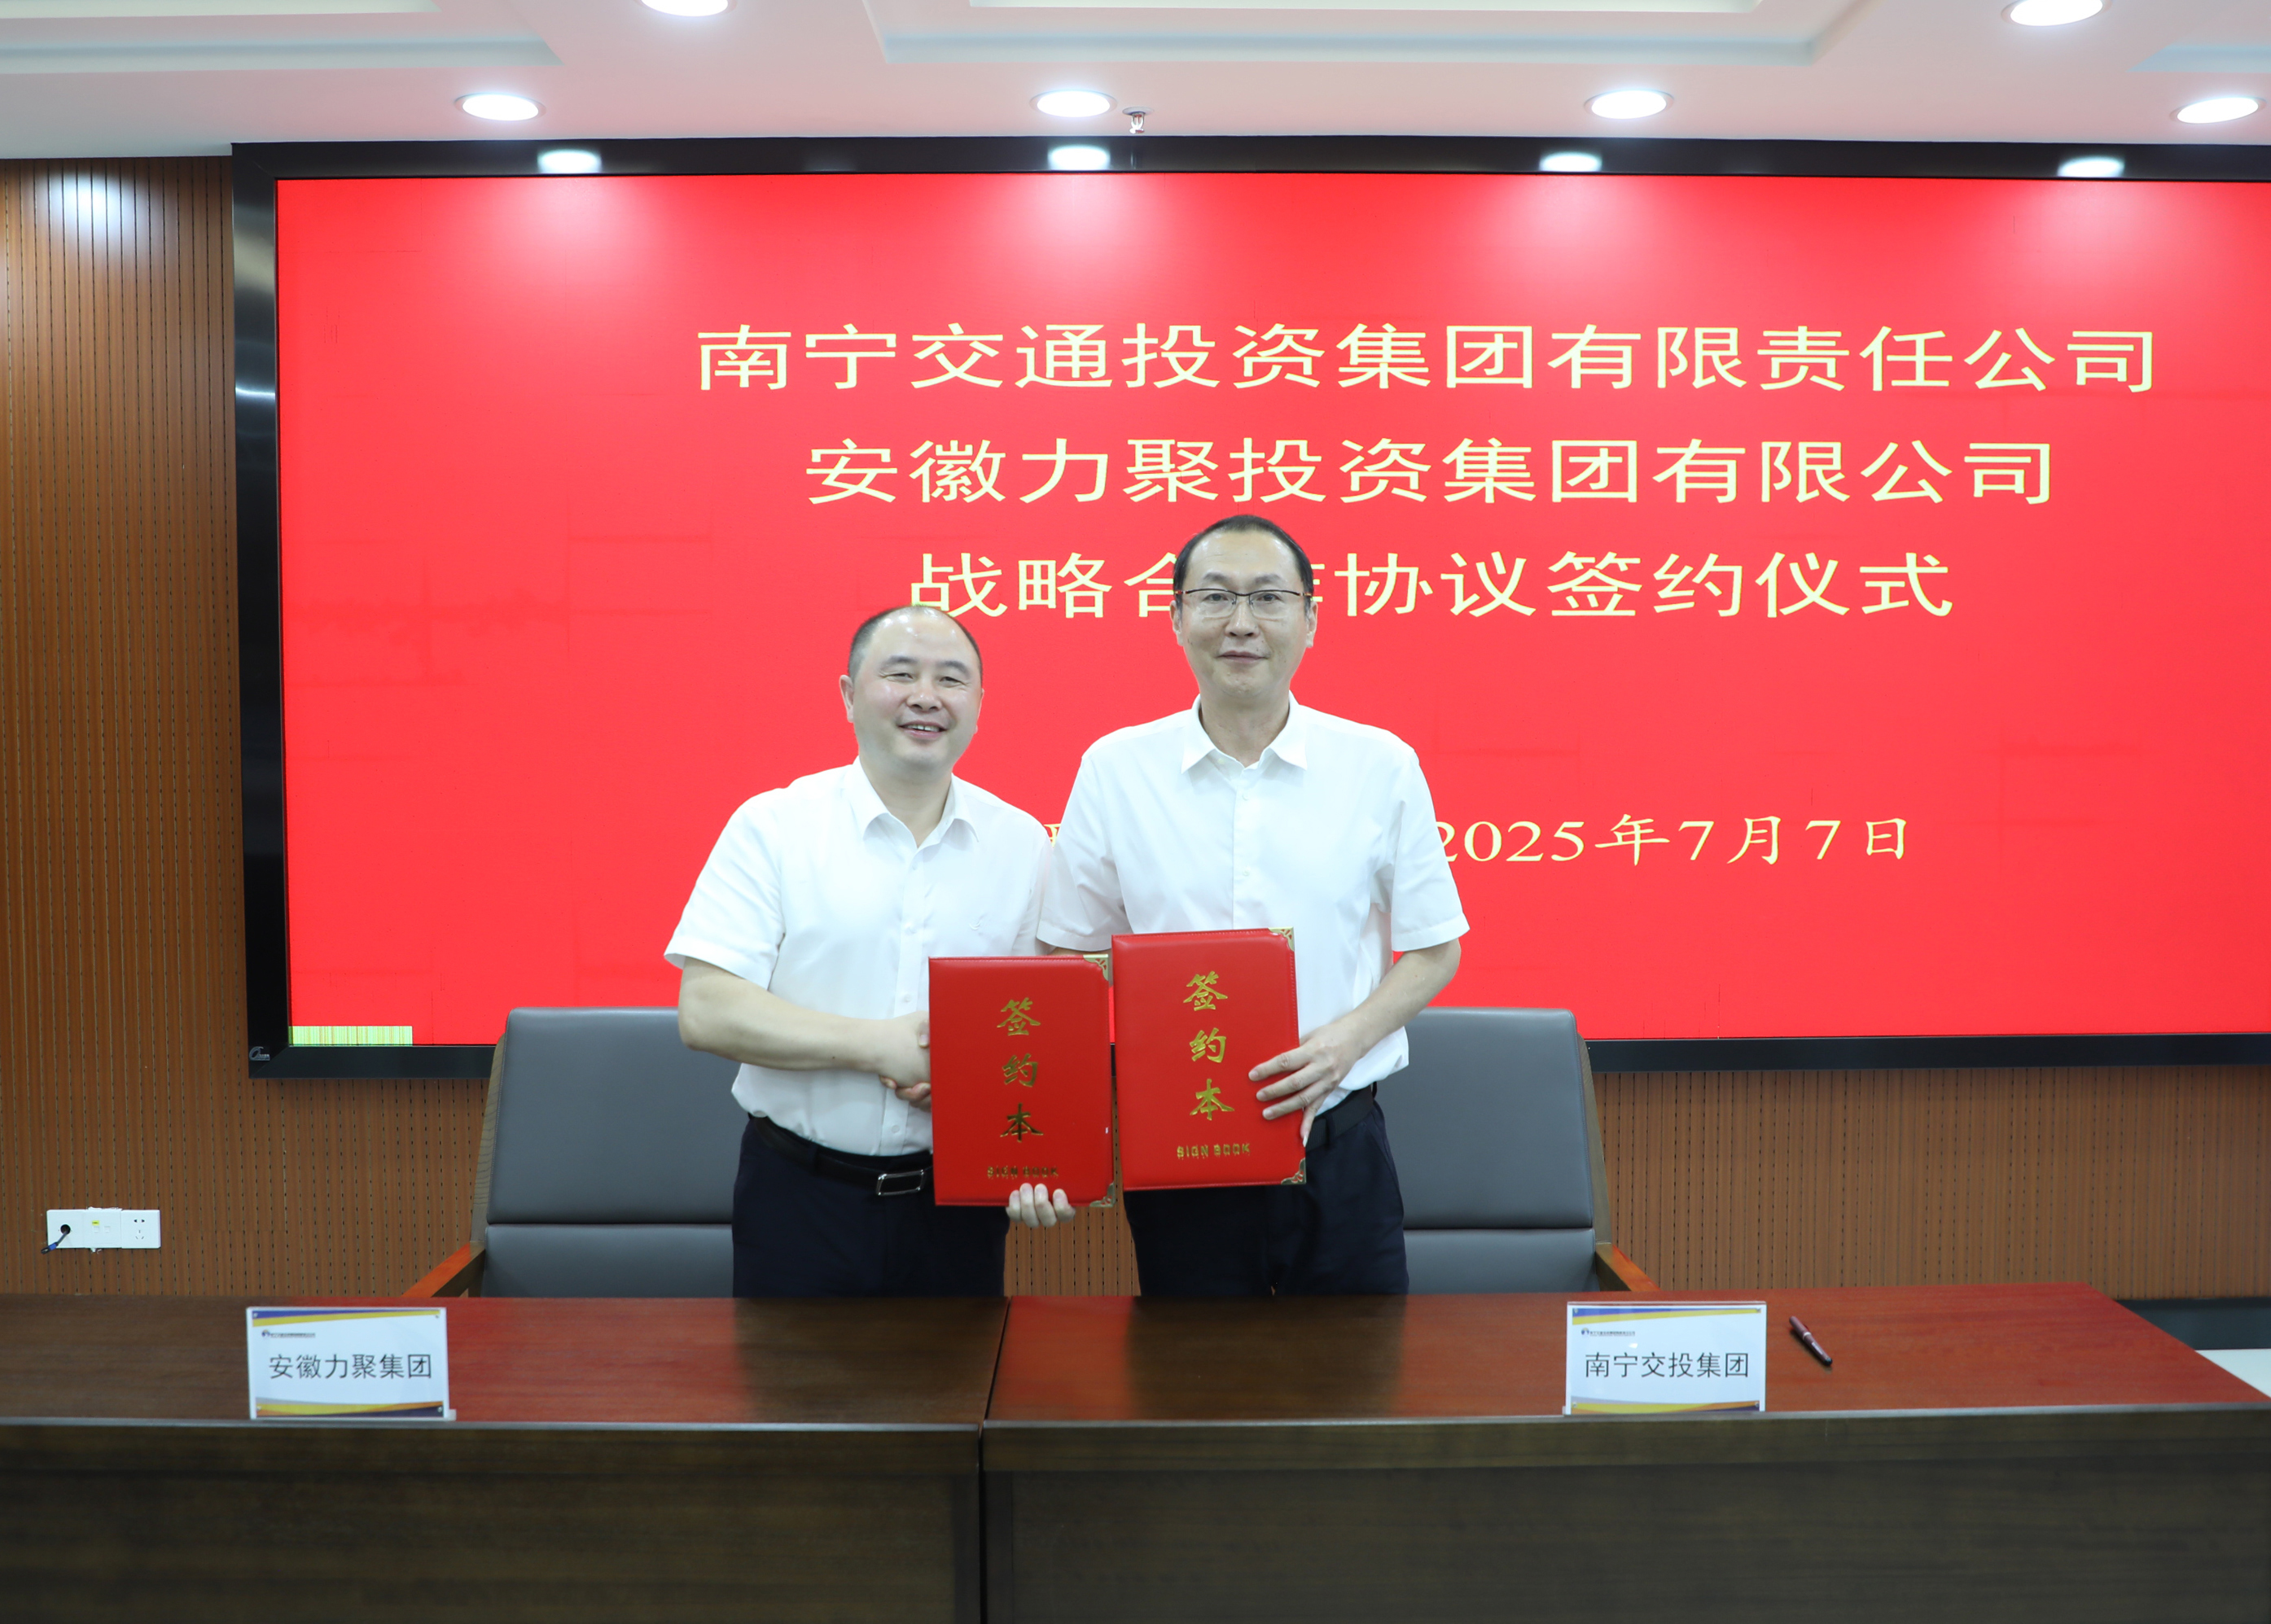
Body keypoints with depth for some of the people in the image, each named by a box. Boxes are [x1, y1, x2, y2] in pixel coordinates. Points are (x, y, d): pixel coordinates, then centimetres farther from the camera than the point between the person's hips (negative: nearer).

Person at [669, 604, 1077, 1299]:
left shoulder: (1022, 844, 4)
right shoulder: (772, 827, -4)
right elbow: (705, 1011, -12)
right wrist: (877, 1045, -17)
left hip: (958, 1201, 2)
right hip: (800, 1196, -2)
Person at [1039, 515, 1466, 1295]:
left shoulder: (1382, 767, -1)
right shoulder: (1114, 770, 0)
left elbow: (1434, 951, 5)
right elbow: (1071, 956, 5)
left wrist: (1348, 1037, -13)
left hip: (1338, 1151, 0)